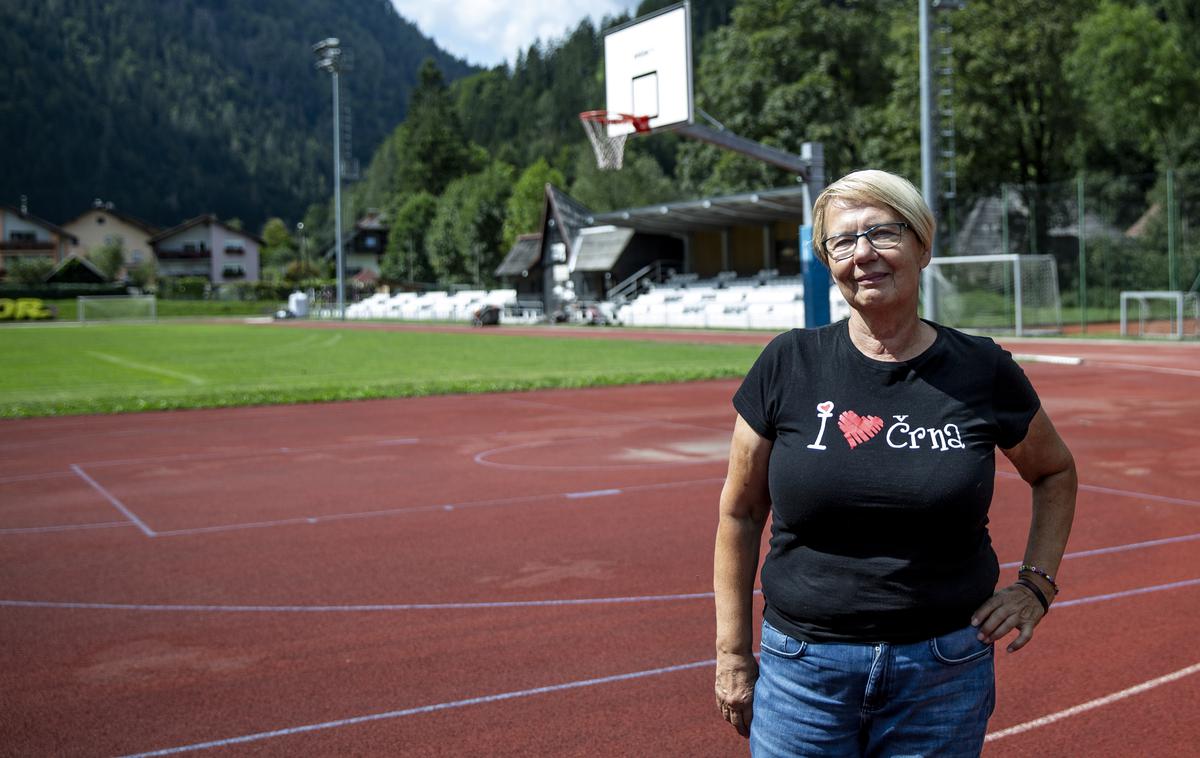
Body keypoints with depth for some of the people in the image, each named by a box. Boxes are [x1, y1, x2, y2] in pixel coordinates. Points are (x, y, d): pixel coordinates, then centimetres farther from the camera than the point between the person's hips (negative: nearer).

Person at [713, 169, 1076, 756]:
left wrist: (1037, 582, 4)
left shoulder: (981, 371, -3)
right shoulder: (788, 365, -5)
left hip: (945, 672, 1)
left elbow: (1055, 472, 16)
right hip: (803, 671, 0)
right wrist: (733, 654, 3)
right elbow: (741, 512, 3)